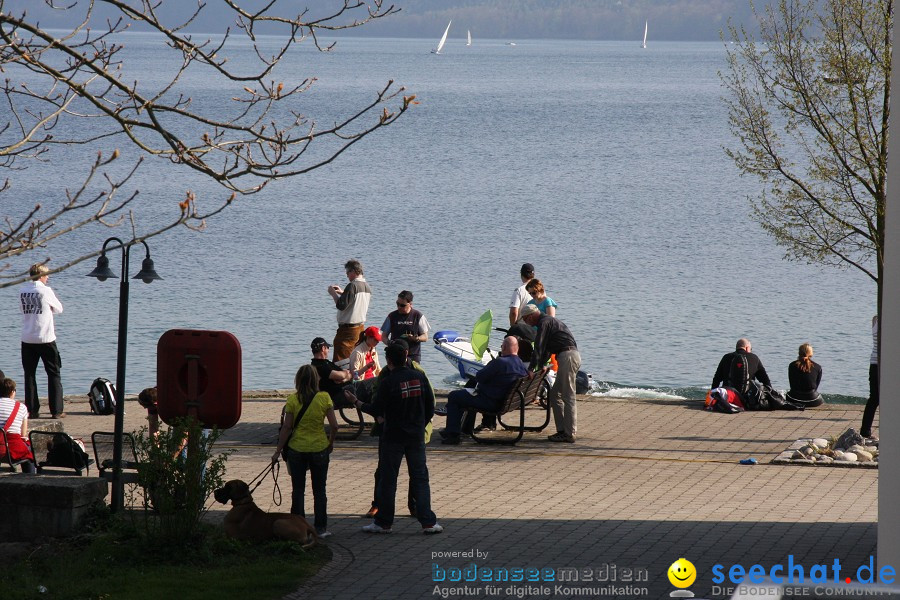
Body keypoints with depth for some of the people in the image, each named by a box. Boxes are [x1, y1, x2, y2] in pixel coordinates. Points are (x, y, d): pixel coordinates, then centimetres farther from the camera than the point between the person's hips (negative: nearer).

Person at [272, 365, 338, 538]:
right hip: (319, 448, 0)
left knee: (298, 490, 9)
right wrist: (331, 442, 10)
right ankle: (320, 528, 12)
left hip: (297, 449, 0)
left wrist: (278, 451, -1)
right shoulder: (324, 398, -9)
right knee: (319, 490, 11)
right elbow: (334, 425, -9)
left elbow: (287, 427, -9)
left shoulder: (292, 400, -10)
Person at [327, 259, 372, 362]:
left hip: (348, 328, -8)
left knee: (340, 358, -6)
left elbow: (341, 305, -23)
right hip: (361, 326, 8)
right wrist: (342, 292, 19)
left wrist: (333, 293, -8)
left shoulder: (352, 286, -18)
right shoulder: (367, 287, 8)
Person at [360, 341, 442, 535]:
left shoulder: (387, 382, -15)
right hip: (417, 436, 4)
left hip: (393, 437, -4)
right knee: (420, 478, 8)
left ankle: (383, 522, 11)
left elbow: (377, 410, -11)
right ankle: (428, 522, 3)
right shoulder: (419, 377, -1)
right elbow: (430, 406, 5)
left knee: (387, 479, 6)